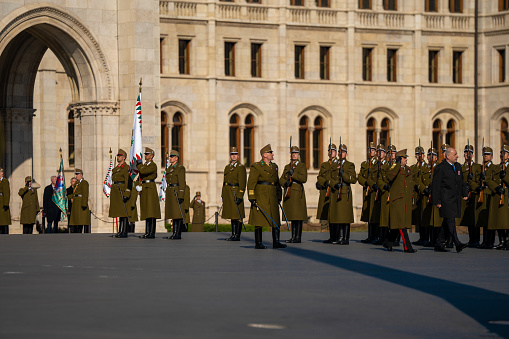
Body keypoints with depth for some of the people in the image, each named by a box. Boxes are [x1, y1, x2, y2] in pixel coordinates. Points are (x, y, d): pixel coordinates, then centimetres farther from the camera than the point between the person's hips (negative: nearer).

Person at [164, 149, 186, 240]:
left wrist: (181, 196, -19)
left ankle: (179, 234, -6)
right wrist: (167, 196, 18)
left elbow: (182, 183, -13)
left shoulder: (180, 168, -8)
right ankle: (174, 233, 10)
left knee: (179, 214, -6)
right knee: (173, 213, 8)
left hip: (177, 191, -8)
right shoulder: (169, 169, 16)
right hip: (170, 192, 8)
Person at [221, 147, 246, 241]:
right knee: (232, 215, 11)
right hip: (228, 193, 7)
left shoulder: (241, 167, -6)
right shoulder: (227, 167, 16)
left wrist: (240, 196, -18)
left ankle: (237, 236, -1)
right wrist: (223, 195, 15)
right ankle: (233, 235, 15)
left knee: (237, 216, -4)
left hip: (236, 192, -7)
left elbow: (242, 183, -11)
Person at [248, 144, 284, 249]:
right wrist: (252, 198, -15)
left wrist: (279, 197, 19)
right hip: (260, 197, -6)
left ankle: (276, 242, 3)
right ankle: (258, 243, 1)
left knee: (276, 220, 1)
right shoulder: (256, 167, -5)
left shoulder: (274, 167, 16)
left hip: (272, 198, 6)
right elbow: (251, 183, -9)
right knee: (259, 220, -3)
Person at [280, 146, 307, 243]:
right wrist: (285, 183, -8)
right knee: (292, 216, 8)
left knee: (298, 215, -8)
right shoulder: (287, 167, 19)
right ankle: (293, 236, 11)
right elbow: (281, 179, 13)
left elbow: (304, 179, -12)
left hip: (297, 192, -6)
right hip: (288, 193, 6)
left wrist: (293, 174, -17)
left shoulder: (302, 166, 1)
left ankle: (298, 237, -7)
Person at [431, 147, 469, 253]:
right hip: (446, 199, -8)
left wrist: (465, 193, 10)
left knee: (447, 221, 10)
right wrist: (437, 201, -13)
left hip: (456, 199, 8)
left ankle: (439, 244, 16)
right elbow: (435, 186, -9)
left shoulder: (458, 166, 15)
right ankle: (457, 244, -17)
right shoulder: (440, 168, -8)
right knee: (450, 220, -13)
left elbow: (462, 182, 24)